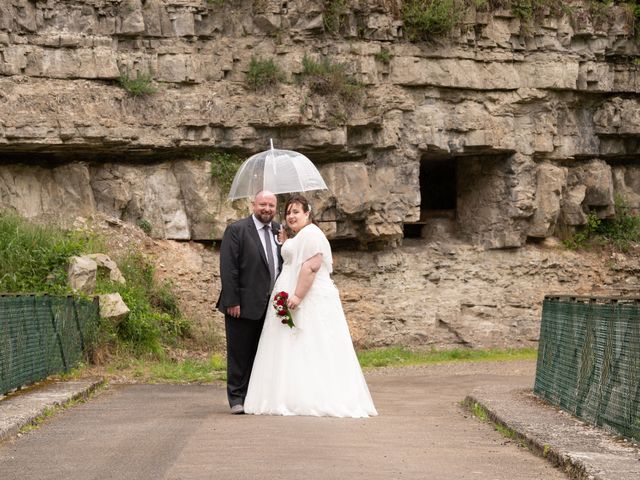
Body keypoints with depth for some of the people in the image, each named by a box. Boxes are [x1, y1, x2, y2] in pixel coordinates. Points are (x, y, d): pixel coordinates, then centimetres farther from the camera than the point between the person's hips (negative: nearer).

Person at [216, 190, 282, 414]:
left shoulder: (279, 231, 10)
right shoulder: (236, 230, -7)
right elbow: (228, 268, -11)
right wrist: (232, 301, -16)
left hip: (271, 305, 5)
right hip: (244, 305, -5)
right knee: (240, 353, 3)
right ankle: (238, 398, 10)